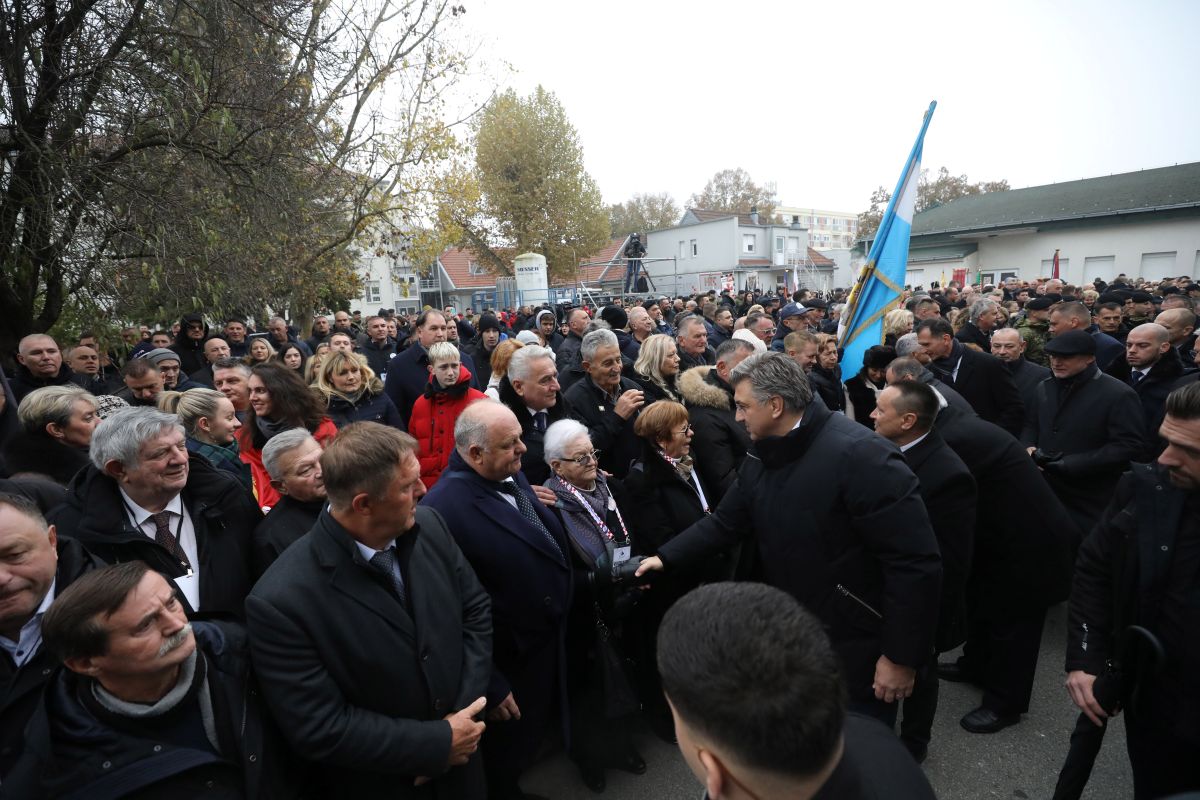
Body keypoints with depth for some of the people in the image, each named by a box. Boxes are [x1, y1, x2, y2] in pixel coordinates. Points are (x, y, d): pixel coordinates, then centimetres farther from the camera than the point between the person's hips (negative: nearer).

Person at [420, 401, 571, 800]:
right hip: (509, 663, -8)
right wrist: (491, 687, -19)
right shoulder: (445, 510, -33)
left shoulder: (510, 475, -5)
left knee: (531, 737, 32)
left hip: (545, 641, 8)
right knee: (507, 753, 21)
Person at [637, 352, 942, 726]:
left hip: (857, 651, -7)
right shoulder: (763, 458, 0)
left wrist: (901, 657, -21)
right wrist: (666, 557, 4)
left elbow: (916, 562, -25)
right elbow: (724, 522, 10)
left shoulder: (861, 456, -26)